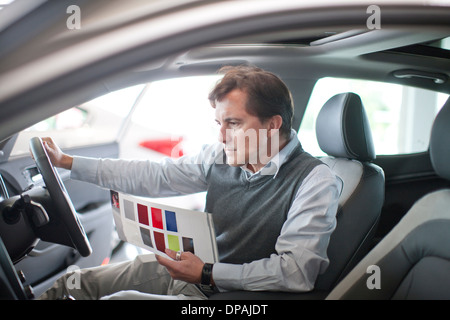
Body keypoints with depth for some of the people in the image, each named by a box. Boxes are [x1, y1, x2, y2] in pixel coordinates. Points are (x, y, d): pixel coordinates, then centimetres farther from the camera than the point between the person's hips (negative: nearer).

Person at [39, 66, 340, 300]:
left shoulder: (315, 181, -19)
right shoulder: (222, 155, -3)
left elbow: (298, 269, -25)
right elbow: (155, 176, 5)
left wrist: (207, 274, -23)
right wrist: (67, 162, 7)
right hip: (189, 265, 6)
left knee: (120, 297, -22)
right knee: (71, 284, 2)